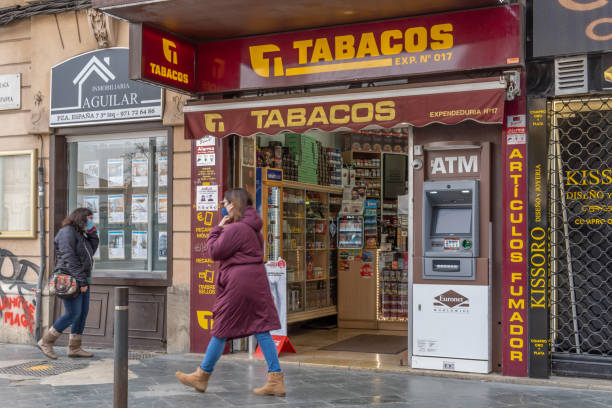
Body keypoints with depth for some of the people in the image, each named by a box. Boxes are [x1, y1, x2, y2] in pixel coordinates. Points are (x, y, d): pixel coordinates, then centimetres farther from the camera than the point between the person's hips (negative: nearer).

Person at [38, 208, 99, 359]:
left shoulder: (80, 234, 19)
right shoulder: (67, 231, -11)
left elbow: (92, 250, 20)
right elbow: (69, 258, -18)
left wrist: (92, 233, 11)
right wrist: (81, 281, -20)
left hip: (81, 279, 10)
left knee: (83, 313, 7)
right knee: (73, 314, -11)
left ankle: (74, 348, 12)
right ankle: (46, 342, 1)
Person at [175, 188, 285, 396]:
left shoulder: (235, 229, -15)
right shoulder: (254, 228, 14)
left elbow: (214, 252, -11)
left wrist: (217, 229, -1)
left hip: (238, 283, -9)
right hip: (256, 280, 9)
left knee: (221, 331, 4)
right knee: (261, 330, 6)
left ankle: (202, 376, 19)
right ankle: (276, 380, 2)